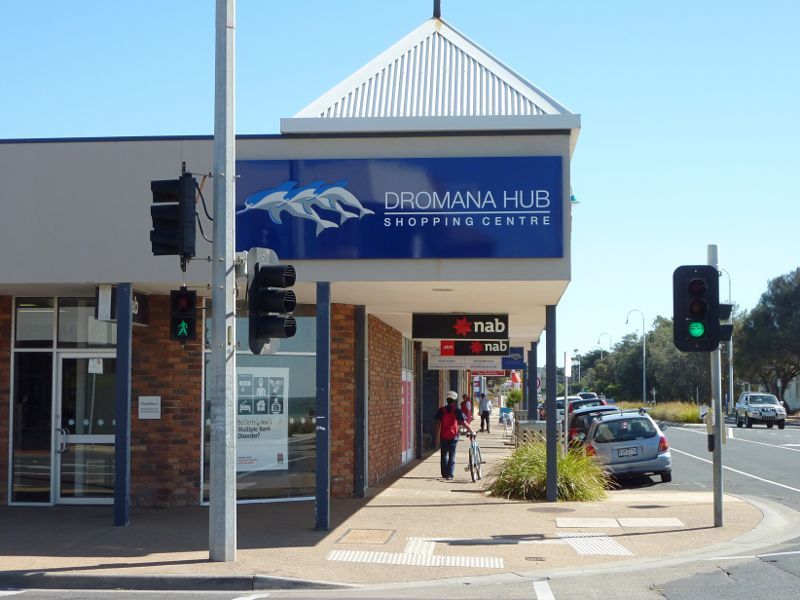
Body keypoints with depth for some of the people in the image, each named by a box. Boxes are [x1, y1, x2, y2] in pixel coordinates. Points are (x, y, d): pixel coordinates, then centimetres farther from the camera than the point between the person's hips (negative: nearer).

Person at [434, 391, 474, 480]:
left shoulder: (441, 411, 2)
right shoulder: (457, 411, -3)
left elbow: (438, 424, -3)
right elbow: (464, 423, -5)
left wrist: (437, 437, -1)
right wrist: (471, 432, 5)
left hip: (443, 436, 2)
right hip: (453, 436, -2)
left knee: (444, 456, 13)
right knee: (452, 456, 3)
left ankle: (444, 474, 14)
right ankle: (450, 475, -3)